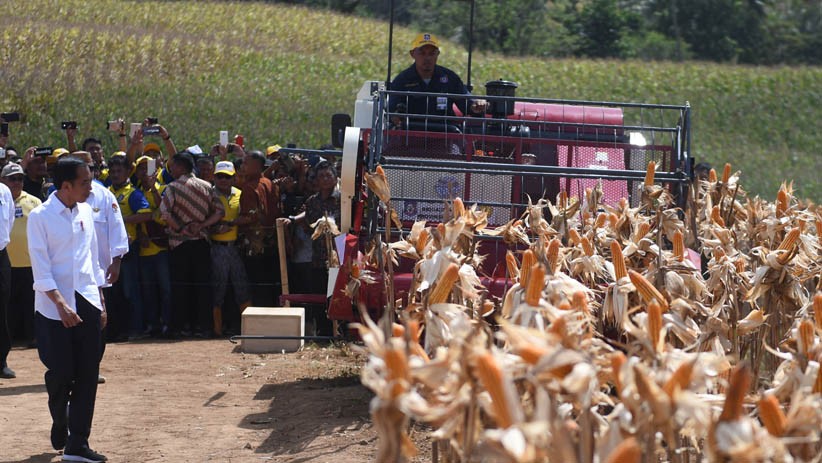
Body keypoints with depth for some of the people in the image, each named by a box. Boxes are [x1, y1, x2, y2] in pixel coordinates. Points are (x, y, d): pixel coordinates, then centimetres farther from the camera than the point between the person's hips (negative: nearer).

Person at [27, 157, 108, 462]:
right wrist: (61, 305, -18)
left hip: (87, 302, 5)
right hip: (54, 307, -5)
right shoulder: (40, 217, -8)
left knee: (87, 375, 0)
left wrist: (101, 302, 13)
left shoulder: (85, 212, 8)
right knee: (61, 373, -4)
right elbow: (41, 268, -11)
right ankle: (60, 426, 26)